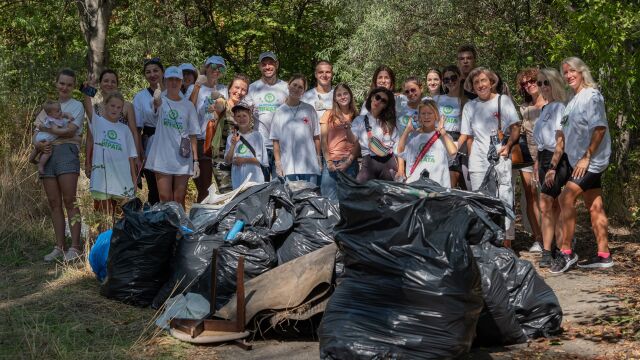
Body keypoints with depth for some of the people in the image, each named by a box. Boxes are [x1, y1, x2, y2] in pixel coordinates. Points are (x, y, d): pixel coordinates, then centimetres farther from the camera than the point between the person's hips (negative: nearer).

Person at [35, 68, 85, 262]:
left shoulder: (76, 106, 7)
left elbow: (70, 130, -8)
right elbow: (36, 136, 15)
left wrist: (45, 128, -2)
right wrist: (39, 144, -7)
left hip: (66, 152, -5)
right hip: (47, 154, 5)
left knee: (70, 201, -8)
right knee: (54, 203, 3)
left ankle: (75, 246, -7)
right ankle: (60, 247, 7)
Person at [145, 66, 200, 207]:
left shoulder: (188, 105, 7)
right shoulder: (161, 102, 1)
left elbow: (193, 135, 7)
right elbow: (157, 104, -27)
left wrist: (195, 160, 1)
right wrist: (156, 99, -52)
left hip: (183, 158, 2)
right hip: (163, 158, -2)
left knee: (179, 199, 6)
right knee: (165, 199, -1)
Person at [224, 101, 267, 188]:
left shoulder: (256, 135, -1)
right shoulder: (231, 137, 6)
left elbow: (262, 160, -4)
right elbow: (227, 160, 2)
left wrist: (244, 160, -12)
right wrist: (233, 144, -11)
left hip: (255, 178, -2)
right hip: (237, 180, 2)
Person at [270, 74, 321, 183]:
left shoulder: (309, 110, 8)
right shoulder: (279, 112, 7)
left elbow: (316, 137, 8)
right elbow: (275, 141, 5)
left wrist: (318, 159, 3)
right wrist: (278, 163, -2)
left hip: (309, 165, 0)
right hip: (288, 167, 0)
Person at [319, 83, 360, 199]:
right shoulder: (329, 114, 7)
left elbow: (358, 143, 4)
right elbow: (323, 140, 4)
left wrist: (348, 162, -7)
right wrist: (328, 161, -6)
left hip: (350, 162, 1)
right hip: (331, 162, -1)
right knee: (329, 199, -4)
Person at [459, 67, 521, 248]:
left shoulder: (503, 100, 7)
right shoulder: (469, 106, 15)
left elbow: (516, 127, 3)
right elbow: (465, 135, 17)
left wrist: (508, 145, -12)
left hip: (500, 157, -2)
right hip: (478, 160, 3)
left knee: (504, 198, -6)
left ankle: (506, 241, -2)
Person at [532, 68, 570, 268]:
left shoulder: (559, 107, -11)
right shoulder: (545, 108, 16)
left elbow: (560, 141, -16)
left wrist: (552, 167, -19)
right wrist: (537, 162, 17)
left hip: (557, 159, -9)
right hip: (544, 157, 9)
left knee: (545, 206, -11)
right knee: (554, 206, 10)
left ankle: (547, 252, -9)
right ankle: (559, 249, 15)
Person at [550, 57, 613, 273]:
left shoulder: (591, 95, -11)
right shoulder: (574, 100, 16)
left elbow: (599, 128, -20)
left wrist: (586, 157, -22)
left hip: (591, 160, -9)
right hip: (581, 161, 9)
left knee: (566, 198, -17)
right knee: (594, 207, 9)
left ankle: (566, 252, -13)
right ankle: (603, 255, 14)